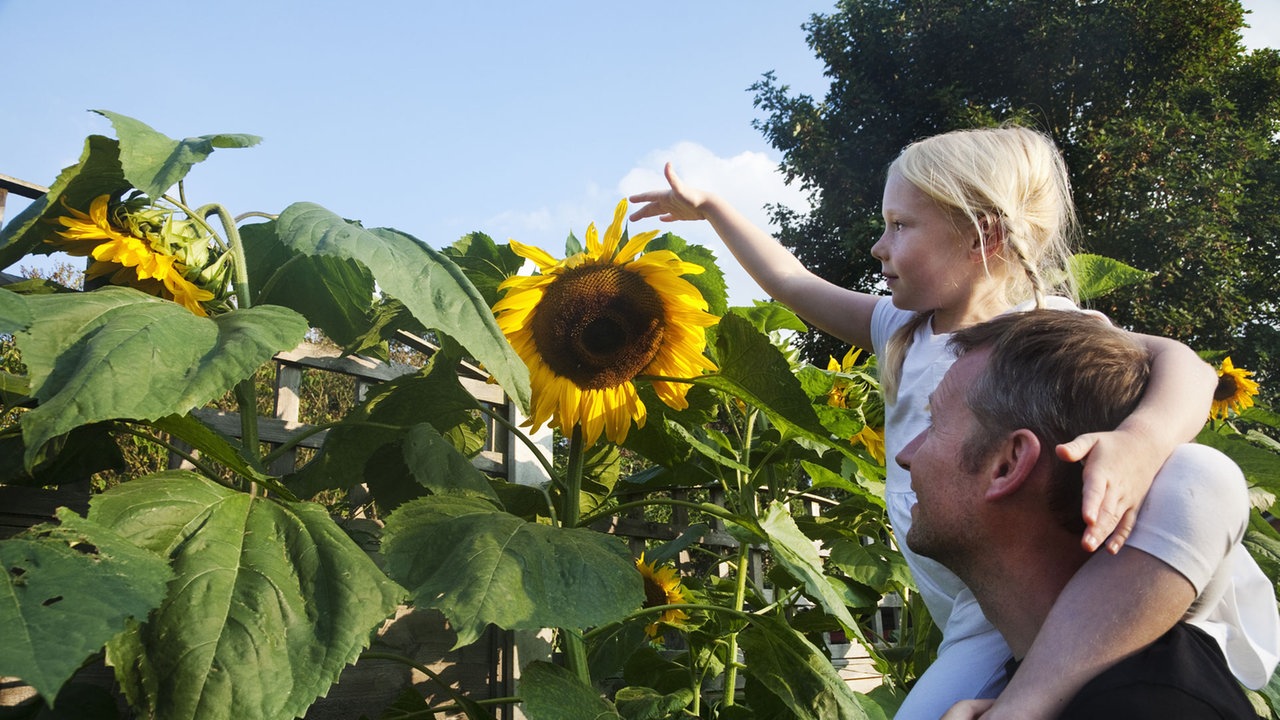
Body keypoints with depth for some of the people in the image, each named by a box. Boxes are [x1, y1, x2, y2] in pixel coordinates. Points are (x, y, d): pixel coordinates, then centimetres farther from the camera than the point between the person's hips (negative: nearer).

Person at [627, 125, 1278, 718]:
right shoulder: (903, 332, 12)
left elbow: (1180, 364, -27)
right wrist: (706, 206, 28)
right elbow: (792, 283, 22)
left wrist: (1139, 442, -48)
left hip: (1096, 618, -4)